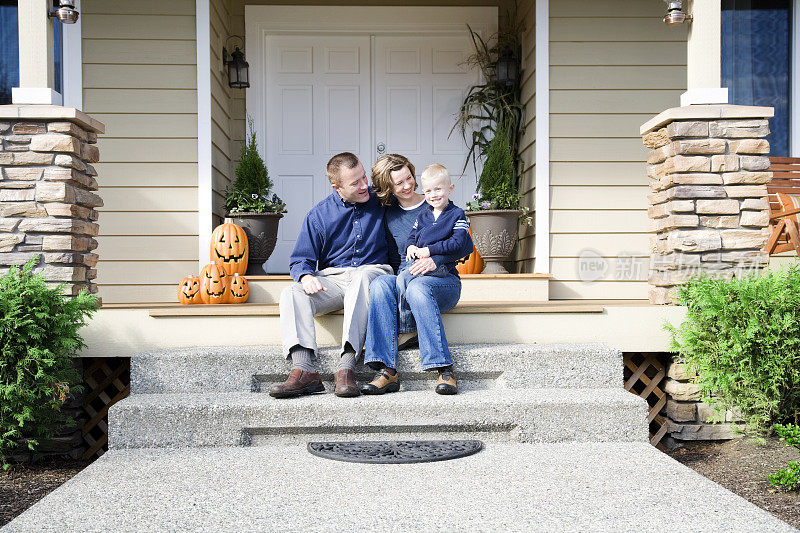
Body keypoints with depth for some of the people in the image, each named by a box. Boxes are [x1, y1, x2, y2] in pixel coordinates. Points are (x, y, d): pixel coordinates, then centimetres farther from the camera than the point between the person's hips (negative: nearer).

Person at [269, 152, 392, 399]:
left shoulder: (381, 201, 6)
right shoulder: (318, 215, 6)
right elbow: (300, 259, 6)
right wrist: (306, 276, -19)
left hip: (372, 271, -2)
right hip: (332, 279, 2)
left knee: (362, 277, -39)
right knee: (292, 294, -27)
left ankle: (346, 367, -47)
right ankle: (304, 370, -42)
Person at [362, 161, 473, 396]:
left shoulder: (457, 215, 7)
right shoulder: (422, 214, 21)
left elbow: (461, 244, -7)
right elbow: (409, 240, 14)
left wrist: (430, 252, -12)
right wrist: (411, 248, -9)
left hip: (445, 279, -5)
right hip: (410, 274, 5)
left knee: (417, 287, -39)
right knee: (379, 284, -26)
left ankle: (444, 370, -43)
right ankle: (387, 371, -36)